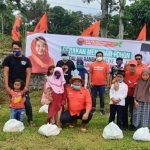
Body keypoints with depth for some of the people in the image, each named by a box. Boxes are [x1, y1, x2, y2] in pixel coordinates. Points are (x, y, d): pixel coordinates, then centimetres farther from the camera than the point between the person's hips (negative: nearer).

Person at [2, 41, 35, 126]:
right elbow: (5, 73, -3)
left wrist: (26, 86, -9)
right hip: (12, 85, 0)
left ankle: (30, 120, 13)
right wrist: (7, 86, -10)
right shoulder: (8, 59, 1)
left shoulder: (26, 60, 3)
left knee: (27, 103, 0)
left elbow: (28, 74, 0)